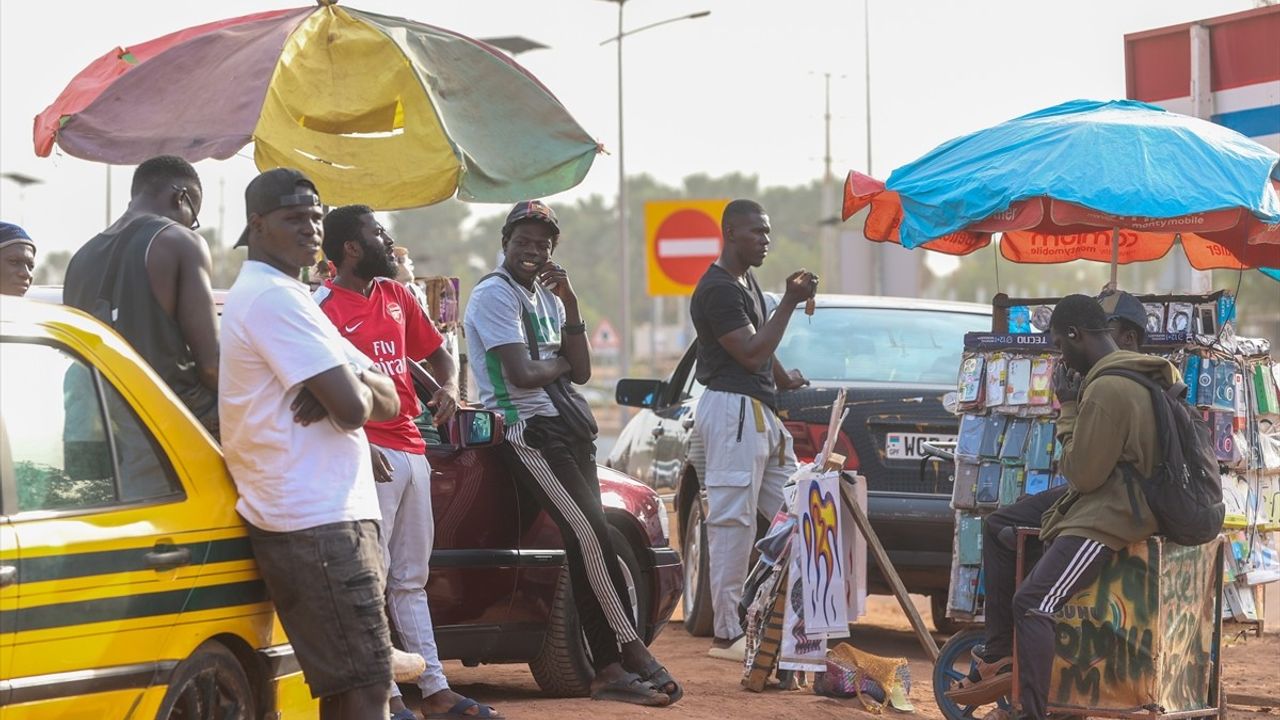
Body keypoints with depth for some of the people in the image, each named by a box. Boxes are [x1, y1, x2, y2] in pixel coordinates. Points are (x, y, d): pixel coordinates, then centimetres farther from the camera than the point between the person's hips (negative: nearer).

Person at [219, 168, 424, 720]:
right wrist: (358, 386, 5)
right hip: (319, 525, -11)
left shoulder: (268, 295, 23)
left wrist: (345, 386, -7)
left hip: (324, 514, 11)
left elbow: (388, 401, 16)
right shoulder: (276, 297, -10)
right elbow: (353, 409, -18)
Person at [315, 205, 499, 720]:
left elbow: (436, 352, 25)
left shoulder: (395, 295, 15)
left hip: (412, 451, 9)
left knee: (410, 579, 13)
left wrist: (448, 387, 3)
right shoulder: (325, 305, -9)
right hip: (369, 456, -9)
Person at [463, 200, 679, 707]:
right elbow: (523, 374, -18)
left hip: (563, 427, 9)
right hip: (524, 431, -8)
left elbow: (581, 373, 9)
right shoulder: (495, 294, -8)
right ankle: (633, 652, -14)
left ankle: (607, 669, 1)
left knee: (586, 539, 1)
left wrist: (569, 304, 0)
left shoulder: (547, 296, 19)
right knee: (590, 534, -16)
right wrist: (561, 363, 3)